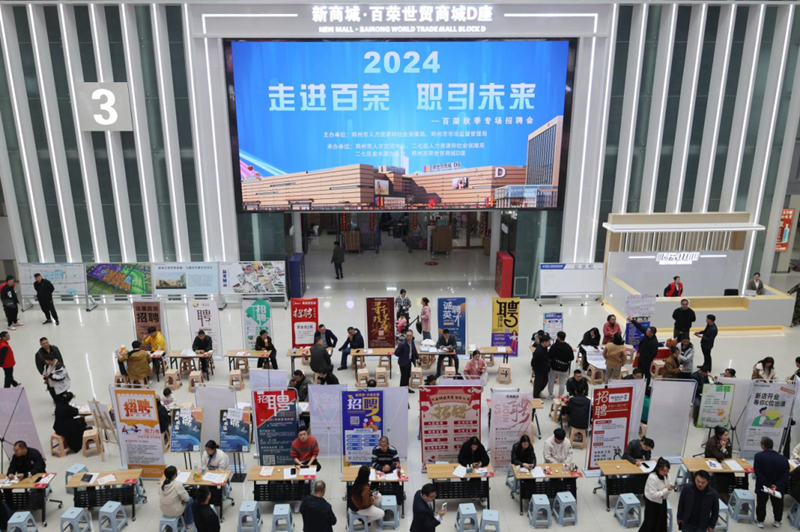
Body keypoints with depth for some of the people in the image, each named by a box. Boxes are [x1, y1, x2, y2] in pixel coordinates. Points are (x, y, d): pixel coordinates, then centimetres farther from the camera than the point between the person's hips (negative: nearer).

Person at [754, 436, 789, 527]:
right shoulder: (783, 458, -12)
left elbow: (758, 473, -24)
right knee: (778, 504, 25)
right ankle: (777, 521, 42)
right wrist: (776, 486, -23)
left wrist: (768, 485, -22)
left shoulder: (758, 456, -19)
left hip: (762, 486, -2)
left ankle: (760, 521, 31)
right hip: (778, 488, 2)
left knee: (761, 504, 18)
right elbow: (786, 475, -17)